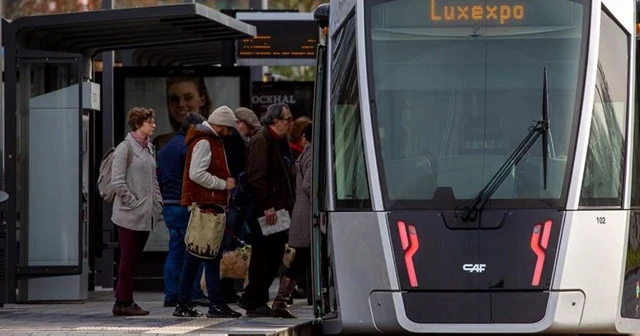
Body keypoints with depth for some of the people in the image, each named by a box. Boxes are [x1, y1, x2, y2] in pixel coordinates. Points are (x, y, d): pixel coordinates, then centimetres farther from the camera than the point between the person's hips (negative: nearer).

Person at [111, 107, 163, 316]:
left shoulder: (148, 148, 15)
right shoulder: (125, 148, -10)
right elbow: (117, 181, -15)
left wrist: (157, 203, 12)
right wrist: (133, 202, -14)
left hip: (146, 215, 8)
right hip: (130, 214, -8)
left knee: (134, 258, 9)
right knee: (128, 258, -4)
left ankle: (123, 301, 15)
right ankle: (123, 303, 1)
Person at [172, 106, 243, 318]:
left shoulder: (211, 141, 22)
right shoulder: (204, 143, -11)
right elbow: (196, 174, -21)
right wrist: (224, 183, -15)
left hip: (209, 205, 11)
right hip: (206, 205, -11)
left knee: (194, 255, 10)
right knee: (212, 255, -10)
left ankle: (183, 304, 11)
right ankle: (216, 304, -10)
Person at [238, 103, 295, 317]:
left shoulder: (281, 143, 19)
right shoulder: (261, 142, -12)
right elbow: (257, 177, -19)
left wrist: (288, 205, 17)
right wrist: (267, 206, -22)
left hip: (277, 210, 9)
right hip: (264, 211, -9)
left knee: (275, 256, 10)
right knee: (262, 257, -5)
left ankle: (255, 300, 18)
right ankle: (254, 302, 2)